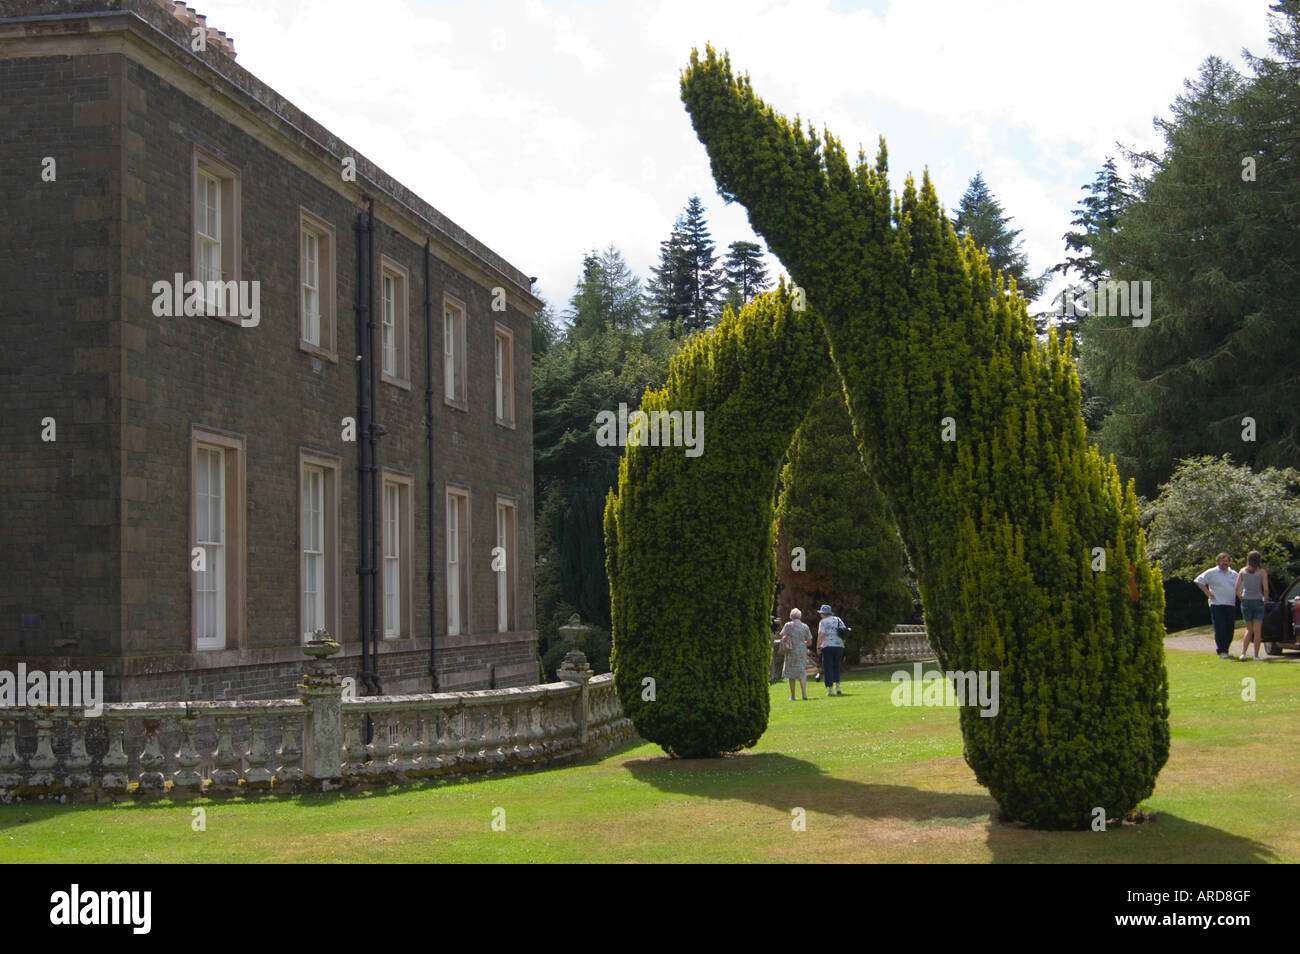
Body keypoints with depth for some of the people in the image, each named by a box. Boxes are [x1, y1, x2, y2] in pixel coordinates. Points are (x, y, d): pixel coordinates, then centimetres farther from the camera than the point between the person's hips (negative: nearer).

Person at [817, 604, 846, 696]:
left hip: (828, 647, -5)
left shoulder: (823, 622, -4)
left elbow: (821, 635, -13)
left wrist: (818, 647, -7)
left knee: (828, 668, 1)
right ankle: (838, 686, 6)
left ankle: (830, 689, -3)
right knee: (836, 666, 17)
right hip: (839, 646, 5)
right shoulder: (838, 620, 14)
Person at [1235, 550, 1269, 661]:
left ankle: (1243, 653, -1)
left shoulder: (1243, 571, 1)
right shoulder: (1262, 572, -6)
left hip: (1246, 602, 3)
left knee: (1249, 630, 13)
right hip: (1258, 602, -3)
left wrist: (1242, 598, 10)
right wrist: (1265, 599, 7)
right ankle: (1256, 655, 2)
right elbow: (1266, 589, -10)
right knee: (1257, 630, 3)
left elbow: (1237, 588, -4)